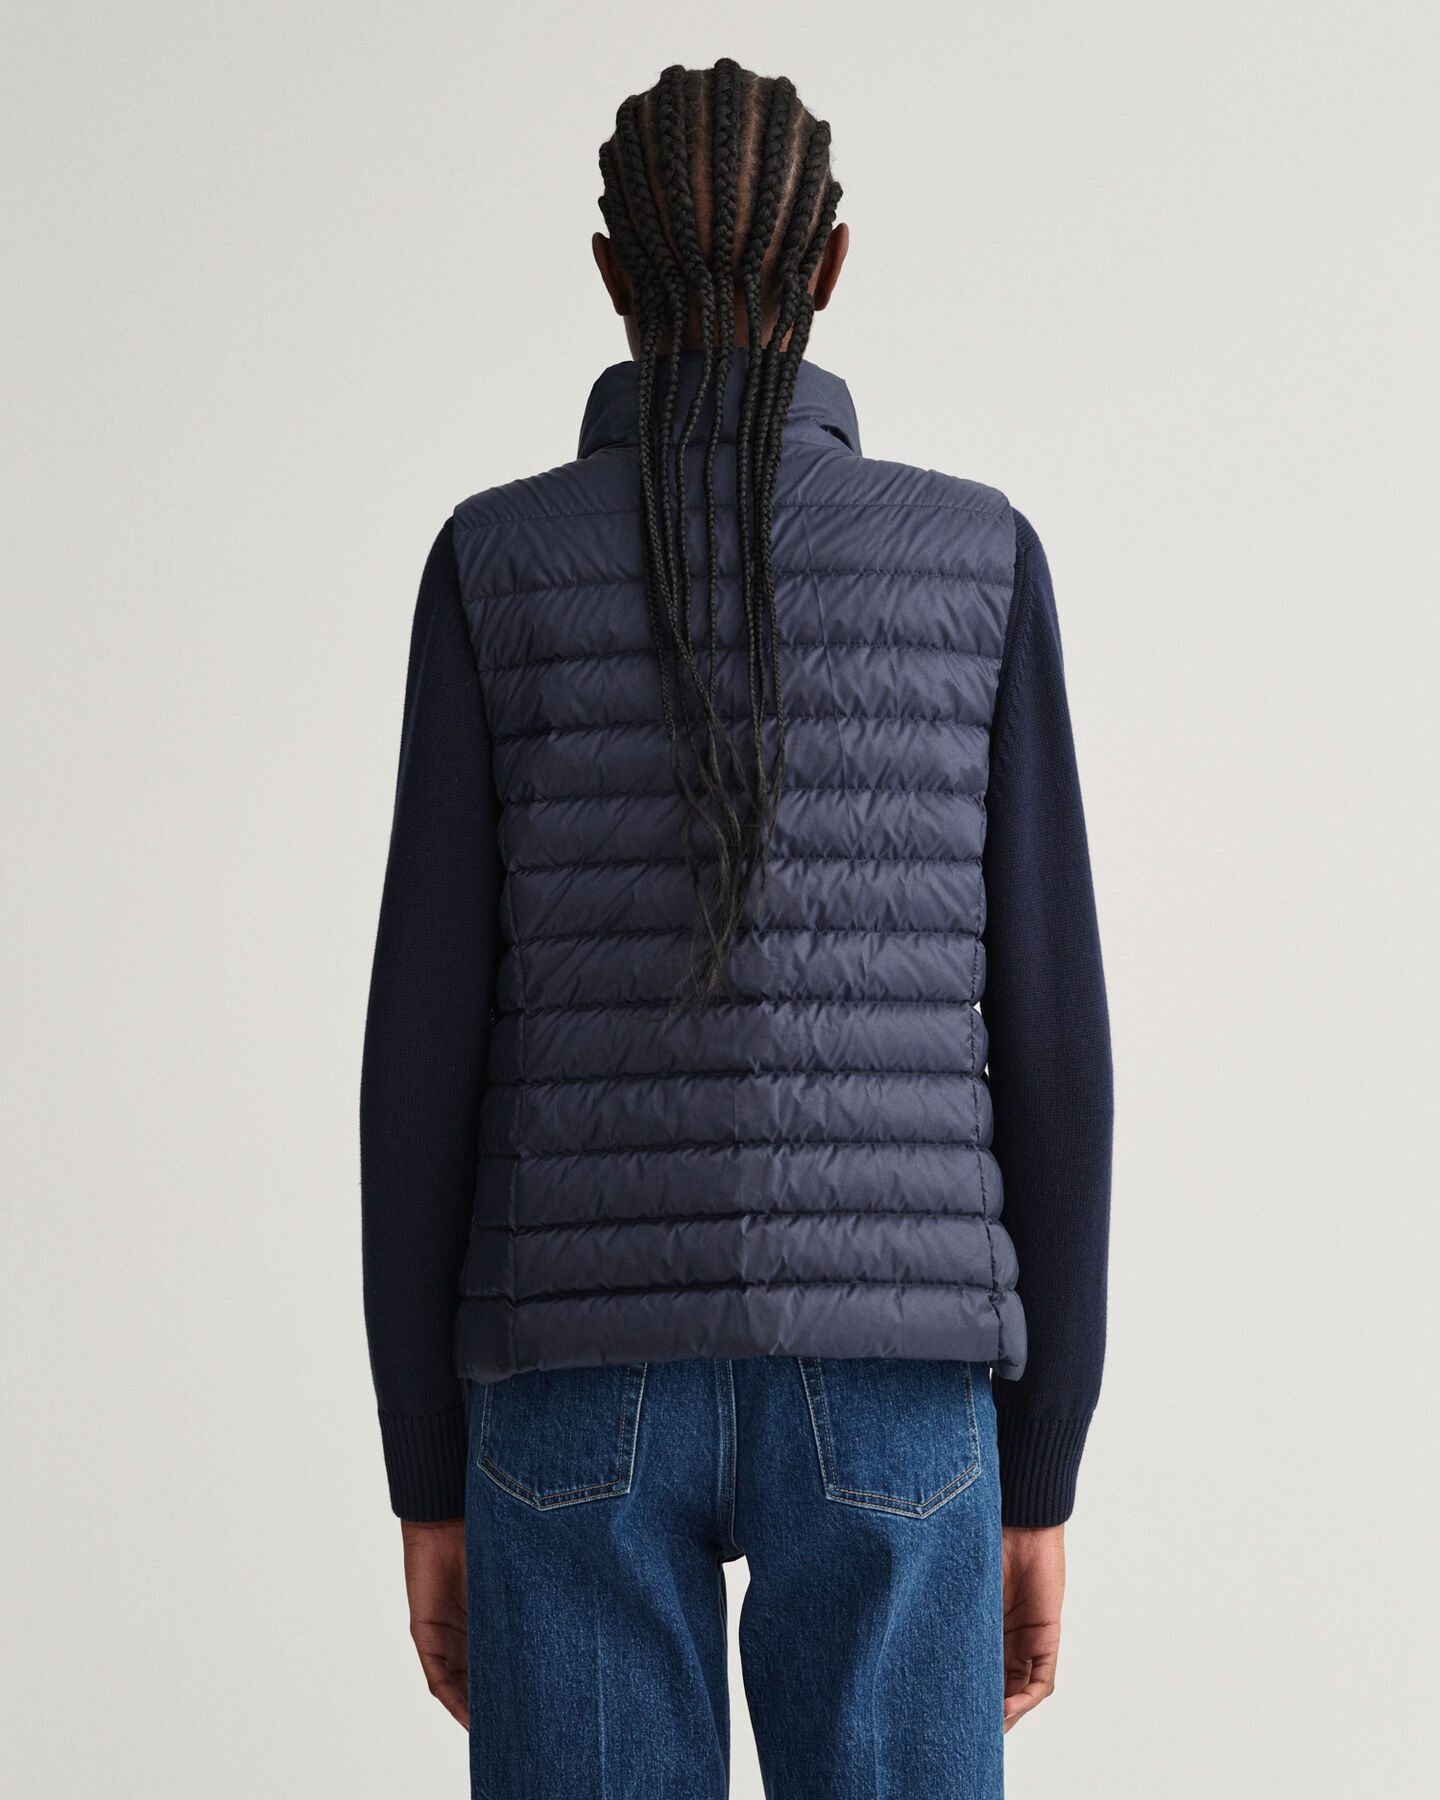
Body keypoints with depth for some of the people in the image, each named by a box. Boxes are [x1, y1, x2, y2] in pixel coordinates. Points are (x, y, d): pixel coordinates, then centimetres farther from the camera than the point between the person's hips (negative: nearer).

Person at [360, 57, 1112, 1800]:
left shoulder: (498, 562, 1)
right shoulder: (976, 556, 3)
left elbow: (426, 1037, -1)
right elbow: (1041, 1033, 1)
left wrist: (425, 1473, 7)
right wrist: (1040, 1467, 8)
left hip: (592, 1372, 0)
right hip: (878, 1380, 0)